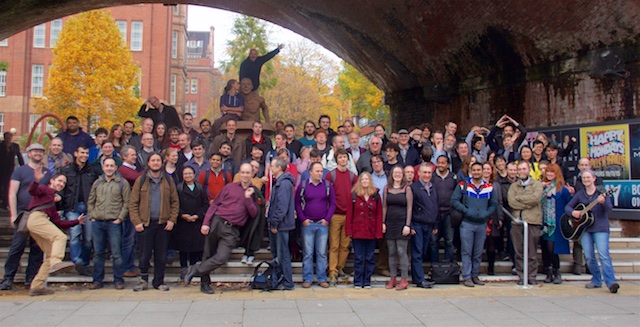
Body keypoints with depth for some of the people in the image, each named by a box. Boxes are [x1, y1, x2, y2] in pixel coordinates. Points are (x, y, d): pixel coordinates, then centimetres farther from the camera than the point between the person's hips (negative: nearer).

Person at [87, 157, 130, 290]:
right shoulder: (97, 183, 14)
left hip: (114, 223, -4)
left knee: (116, 253, -3)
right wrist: (92, 217, 6)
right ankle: (98, 280, 16)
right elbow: (90, 202, 18)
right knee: (98, 253, 8)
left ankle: (118, 280, 5)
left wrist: (120, 218, -8)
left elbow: (127, 203, -1)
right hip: (97, 223, 4)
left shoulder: (122, 183, 2)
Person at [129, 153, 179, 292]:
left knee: (161, 255, 6)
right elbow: (133, 203, 1)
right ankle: (143, 280, 18)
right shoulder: (141, 180, 3)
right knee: (145, 254, 2)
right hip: (146, 223, -2)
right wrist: (136, 222, -8)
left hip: (163, 223, 2)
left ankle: (159, 281, 17)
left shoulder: (168, 181, 9)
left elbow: (175, 202, 9)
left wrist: (172, 220, -2)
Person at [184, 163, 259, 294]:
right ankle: (205, 283, 19)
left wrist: (248, 198, -7)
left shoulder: (254, 193, 11)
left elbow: (254, 213, 3)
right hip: (216, 222, 0)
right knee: (208, 255, 4)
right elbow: (214, 204, 6)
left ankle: (196, 269, 4)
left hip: (232, 230, 0)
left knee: (222, 258, -14)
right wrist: (206, 223, -4)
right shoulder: (230, 187, 9)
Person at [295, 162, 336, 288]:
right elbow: (297, 203, 4)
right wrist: (303, 219, -4)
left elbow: (332, 203, 6)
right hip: (307, 224, -1)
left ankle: (322, 279, 14)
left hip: (323, 224, 1)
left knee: (322, 253, 6)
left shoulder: (328, 185, 3)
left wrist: (327, 219, -3)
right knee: (307, 253, 3)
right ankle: (307, 279, 12)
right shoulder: (303, 185, 1)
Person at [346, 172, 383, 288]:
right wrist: (349, 231, -7)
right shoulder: (354, 195, 2)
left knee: (370, 258, 7)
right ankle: (358, 282, 12)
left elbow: (379, 215, 3)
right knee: (358, 258, 4)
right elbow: (349, 214, -1)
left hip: (371, 233, 1)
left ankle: (367, 281, 17)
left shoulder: (376, 196, 5)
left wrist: (378, 232, -5)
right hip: (357, 233, -1)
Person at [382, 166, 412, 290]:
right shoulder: (387, 188, 10)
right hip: (390, 223, 4)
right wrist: (383, 223, 3)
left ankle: (404, 279, 1)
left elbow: (409, 208, -3)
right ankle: (393, 279, 14)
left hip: (402, 223, -3)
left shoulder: (407, 188, 0)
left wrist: (407, 225, -9)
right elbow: (384, 206, 11)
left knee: (401, 251, -6)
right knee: (392, 252, 7)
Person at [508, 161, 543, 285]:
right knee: (519, 251, 3)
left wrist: (519, 198, -5)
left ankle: (532, 276, 10)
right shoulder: (513, 186, 15)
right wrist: (528, 204, -8)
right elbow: (511, 201, -2)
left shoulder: (537, 184, 8)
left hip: (533, 221, -2)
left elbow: (536, 198, -12)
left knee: (532, 251, 2)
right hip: (517, 221, 2)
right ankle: (521, 276, 9)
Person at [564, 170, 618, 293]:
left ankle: (611, 282, -18)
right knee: (589, 257, 2)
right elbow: (567, 206, 16)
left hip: (600, 228, -4)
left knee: (603, 255, -16)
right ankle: (596, 281, 16)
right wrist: (573, 212, -6)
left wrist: (603, 202, -33)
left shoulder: (601, 192, 1)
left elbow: (609, 209, -11)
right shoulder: (580, 194, 12)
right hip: (584, 228, 4)